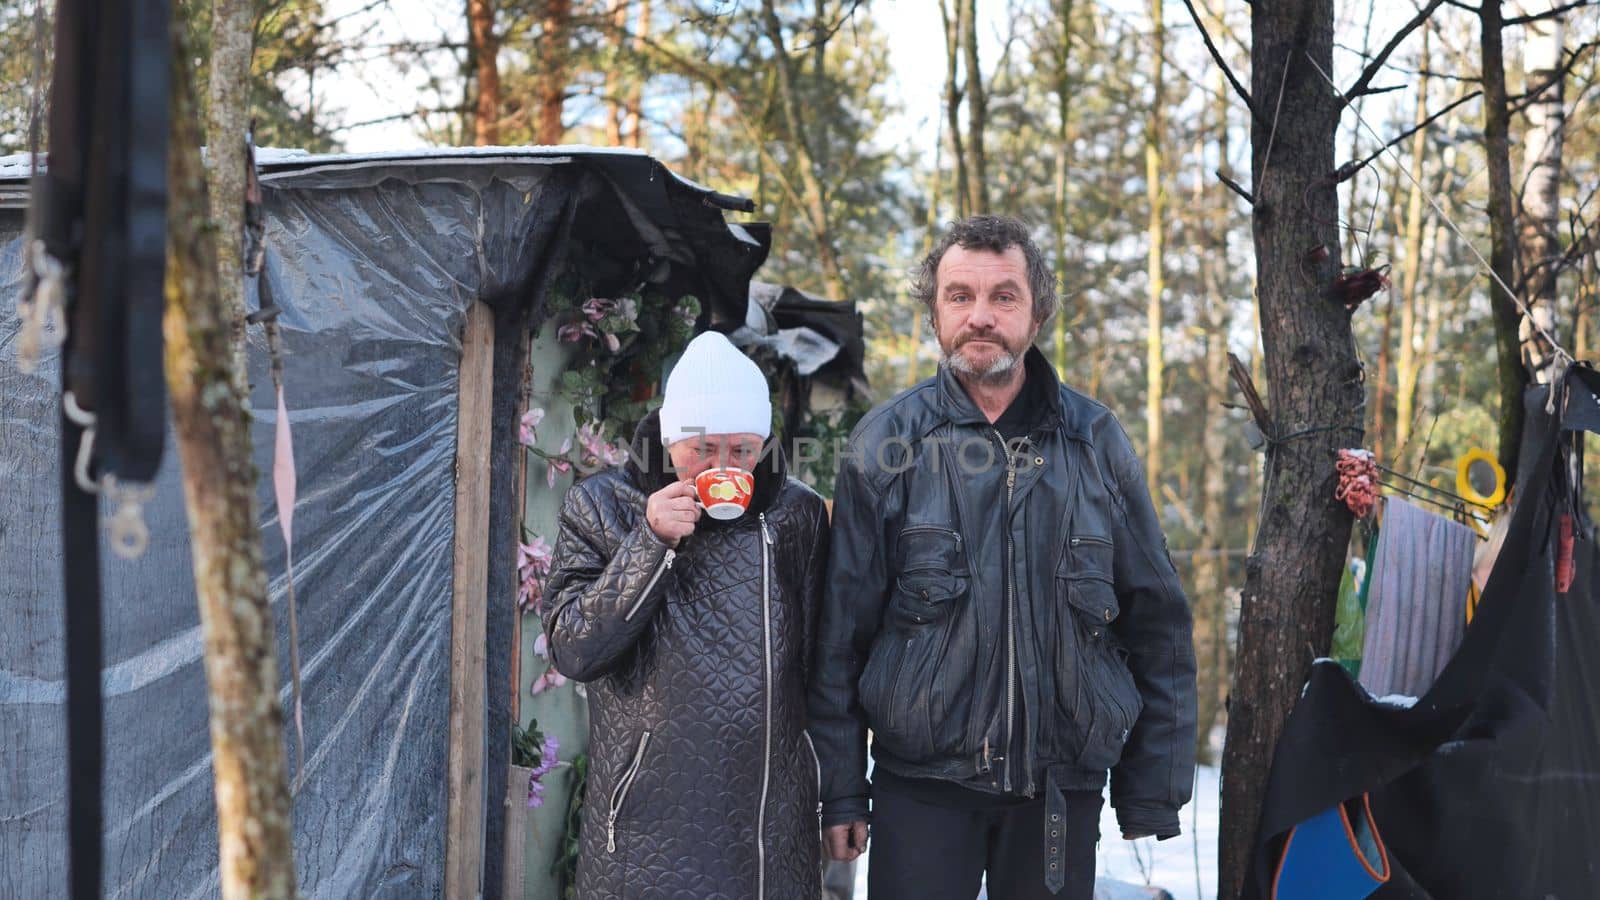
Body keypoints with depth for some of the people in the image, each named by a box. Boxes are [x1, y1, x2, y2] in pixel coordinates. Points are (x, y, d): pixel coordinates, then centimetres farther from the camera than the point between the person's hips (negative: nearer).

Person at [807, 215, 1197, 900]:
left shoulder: (1096, 441, 3)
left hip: (1063, 790, 2)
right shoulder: (885, 443, -1)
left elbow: (1158, 628, 7)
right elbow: (840, 631, 1)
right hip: (921, 784, -1)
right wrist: (840, 790, -2)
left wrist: (1152, 792, 4)